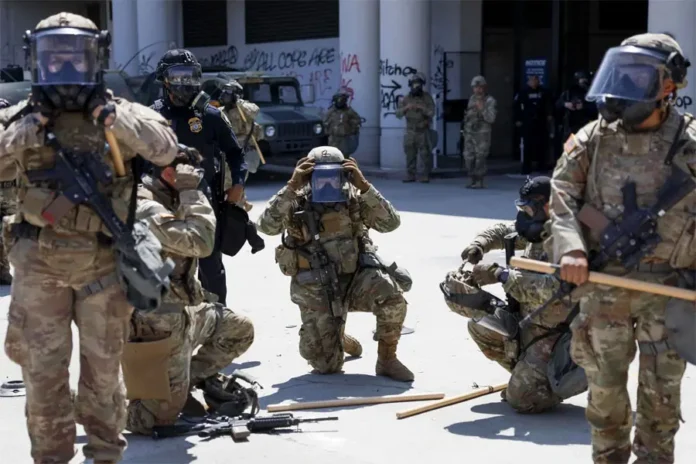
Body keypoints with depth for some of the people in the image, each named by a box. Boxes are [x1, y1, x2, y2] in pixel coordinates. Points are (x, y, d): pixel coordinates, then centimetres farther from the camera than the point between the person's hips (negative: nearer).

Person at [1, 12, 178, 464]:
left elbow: (164, 149, -13)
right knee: (42, 367, 5)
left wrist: (115, 119, -21)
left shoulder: (120, 113, 1)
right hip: (39, 262, 1)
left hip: (103, 263, 0)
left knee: (103, 364, 11)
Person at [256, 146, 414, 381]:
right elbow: (266, 226, -25)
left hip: (356, 277, 1)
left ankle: (387, 359, -8)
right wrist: (291, 187, -30)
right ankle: (337, 339, 36)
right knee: (327, 366, -3)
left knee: (391, 294, -32)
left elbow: (391, 223, -16)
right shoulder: (297, 202, -9)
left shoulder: (354, 198, -5)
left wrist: (364, 186, -24)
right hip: (317, 290, -1)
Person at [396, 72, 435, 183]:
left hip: (423, 131, -3)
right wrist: (406, 108, -17)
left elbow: (432, 112, -8)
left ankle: (426, 176, 1)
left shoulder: (427, 97, 0)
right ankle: (411, 175, 8)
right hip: (410, 131, 3)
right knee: (410, 154, 2)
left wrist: (422, 108, -23)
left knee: (425, 154, -4)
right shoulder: (406, 99, 7)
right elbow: (398, 114, 2)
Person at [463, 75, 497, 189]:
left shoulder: (490, 101, -7)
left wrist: (482, 109, -25)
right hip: (469, 133, 6)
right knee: (468, 157, 4)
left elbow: (491, 118, -15)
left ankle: (479, 181, -2)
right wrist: (465, 129, 25)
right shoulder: (472, 99, 13)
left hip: (482, 134, -6)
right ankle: (473, 180, 14)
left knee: (480, 158, -8)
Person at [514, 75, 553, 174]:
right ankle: (526, 168, 2)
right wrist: (518, 120, -7)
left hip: (541, 122, 3)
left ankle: (542, 166, 17)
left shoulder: (543, 91, 7)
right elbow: (517, 105, -2)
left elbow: (548, 104, 17)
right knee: (528, 144, -3)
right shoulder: (524, 92, -1)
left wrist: (549, 114, 5)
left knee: (542, 144, 5)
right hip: (528, 122, -3)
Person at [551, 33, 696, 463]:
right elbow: (563, 191, -4)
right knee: (605, 387, 12)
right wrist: (570, 248, -20)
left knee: (660, 392, 5)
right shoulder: (594, 138, 2)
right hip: (603, 287, 2)